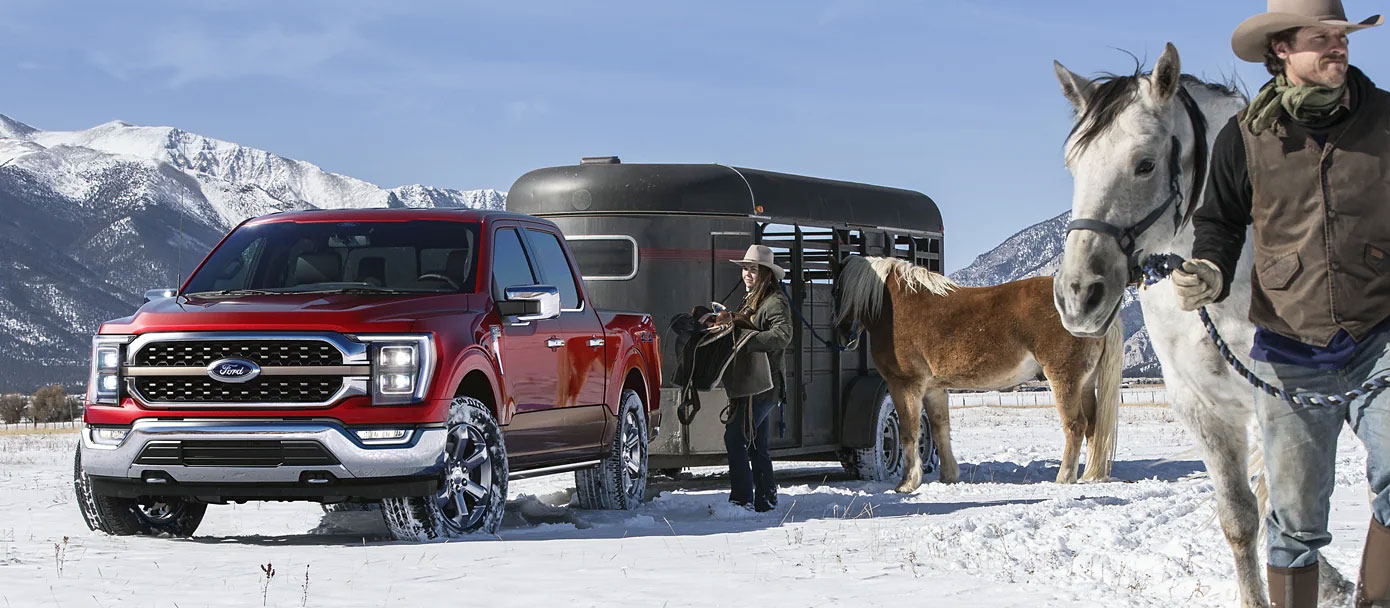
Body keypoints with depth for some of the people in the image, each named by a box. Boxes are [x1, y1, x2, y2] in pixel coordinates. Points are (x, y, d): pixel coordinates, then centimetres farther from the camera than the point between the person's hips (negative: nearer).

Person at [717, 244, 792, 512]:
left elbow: (782, 335, -25)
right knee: (757, 445, 13)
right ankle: (765, 500, 19)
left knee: (735, 437, -14)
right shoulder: (751, 300, 20)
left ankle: (742, 499, -13)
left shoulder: (775, 302, -10)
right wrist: (728, 323, -4)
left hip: (761, 383, -10)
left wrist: (744, 337, -28)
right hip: (748, 383, 10)